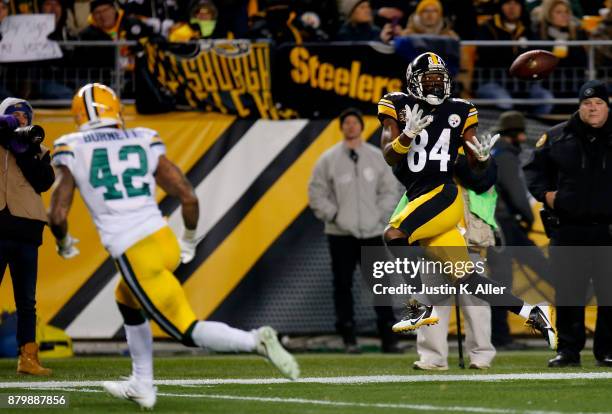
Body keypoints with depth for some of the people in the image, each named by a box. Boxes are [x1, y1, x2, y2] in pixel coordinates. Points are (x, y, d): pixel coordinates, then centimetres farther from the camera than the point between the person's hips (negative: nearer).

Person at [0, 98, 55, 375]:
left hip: (26, 231, 3)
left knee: (27, 301, 6)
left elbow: (44, 182, 1)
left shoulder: (36, 150, 15)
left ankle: (28, 358, 9)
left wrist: (26, 155, -8)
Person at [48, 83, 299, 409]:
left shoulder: (72, 150, 2)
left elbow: (58, 215, -5)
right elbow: (188, 196, 7)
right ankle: (142, 385, 34)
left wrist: (64, 244, 18)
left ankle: (254, 342, -22)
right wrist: (190, 241, 24)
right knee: (127, 301, 32)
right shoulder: (144, 142, 11)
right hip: (164, 240, 5)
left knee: (188, 332, 1)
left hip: (135, 256, -5)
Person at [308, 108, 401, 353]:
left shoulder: (377, 157, 8)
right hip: (341, 233, -1)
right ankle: (349, 339, 4)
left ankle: (388, 338, 0)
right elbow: (316, 193, 3)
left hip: (372, 232, 1)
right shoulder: (329, 159, 2)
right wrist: (333, 215, -6)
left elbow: (390, 190, 11)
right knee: (343, 285, -1)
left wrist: (380, 214, -1)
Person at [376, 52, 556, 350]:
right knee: (465, 279, 2)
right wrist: (408, 134, -22)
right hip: (418, 198, 3)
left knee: (394, 234, -26)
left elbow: (476, 166, 11)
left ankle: (421, 309, -19)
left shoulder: (459, 112, 6)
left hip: (444, 194, -3)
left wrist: (482, 157, -13)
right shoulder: (398, 107, 7)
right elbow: (389, 156, -3)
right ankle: (532, 314, 7)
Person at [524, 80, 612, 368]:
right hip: (569, 228, 1)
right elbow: (534, 168, 15)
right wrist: (544, 193, -2)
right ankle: (568, 350, 9)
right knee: (568, 291, 2)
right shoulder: (556, 137, 8)